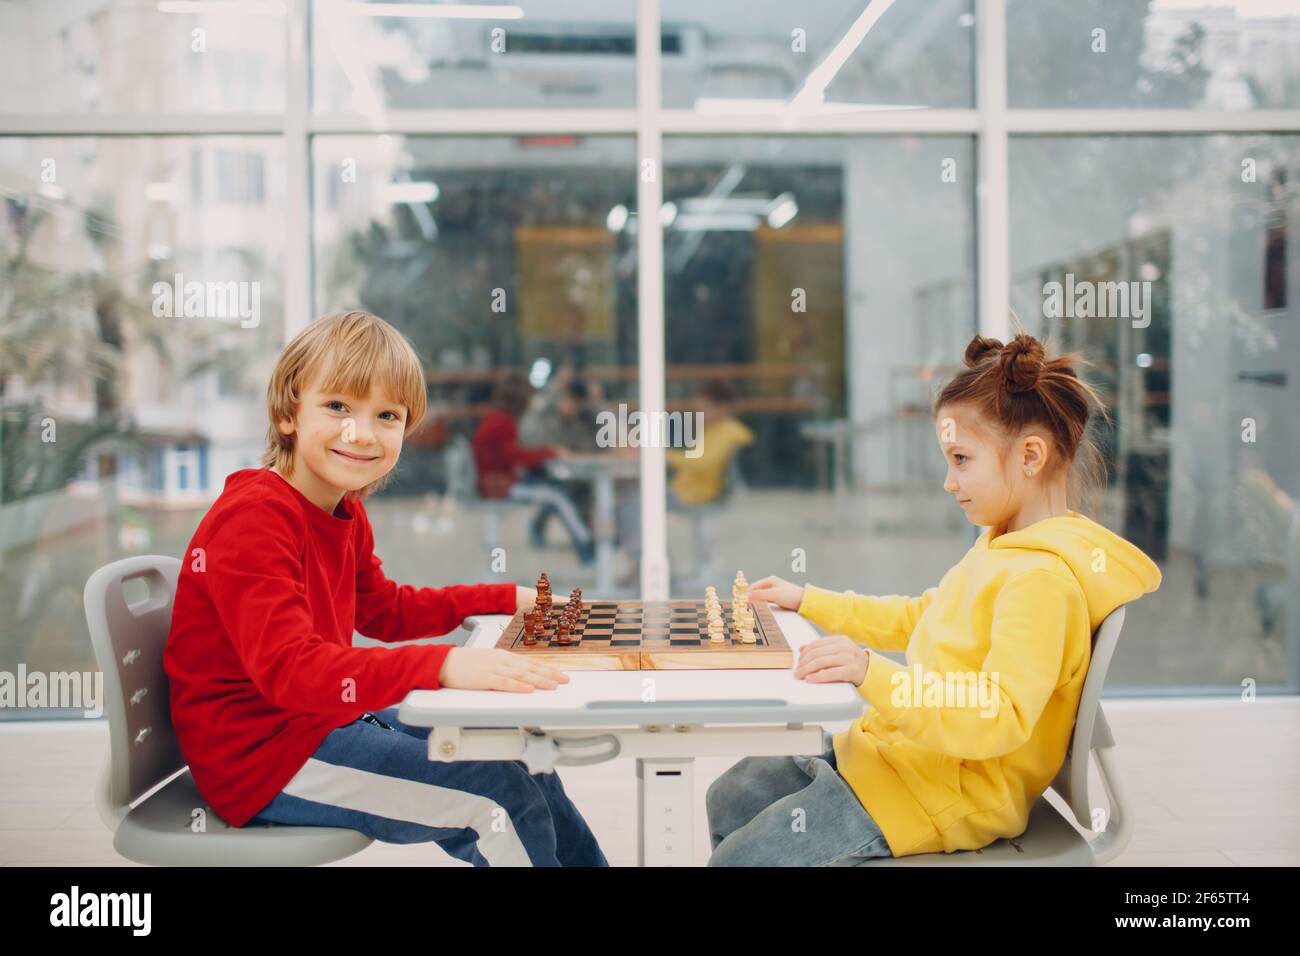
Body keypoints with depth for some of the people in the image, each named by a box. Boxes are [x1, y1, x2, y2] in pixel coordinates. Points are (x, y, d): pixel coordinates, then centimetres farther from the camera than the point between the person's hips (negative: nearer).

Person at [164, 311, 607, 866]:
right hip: (259, 756, -10)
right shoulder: (253, 522, -24)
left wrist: (508, 600, 16)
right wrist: (442, 665, -48)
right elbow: (288, 667, -36)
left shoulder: (345, 516, 7)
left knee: (525, 763, 14)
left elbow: (384, 609, 22)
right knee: (500, 796, -14)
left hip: (325, 719, 10)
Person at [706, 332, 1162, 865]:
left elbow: (999, 721, -33)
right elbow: (918, 618, 23)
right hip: (898, 751, 11)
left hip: (943, 793, -11)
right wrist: (807, 602, 22)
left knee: (735, 860, -8)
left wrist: (873, 674, -42)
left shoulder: (1042, 578, -24)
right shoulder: (1008, 548, 10)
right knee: (729, 801, 16)